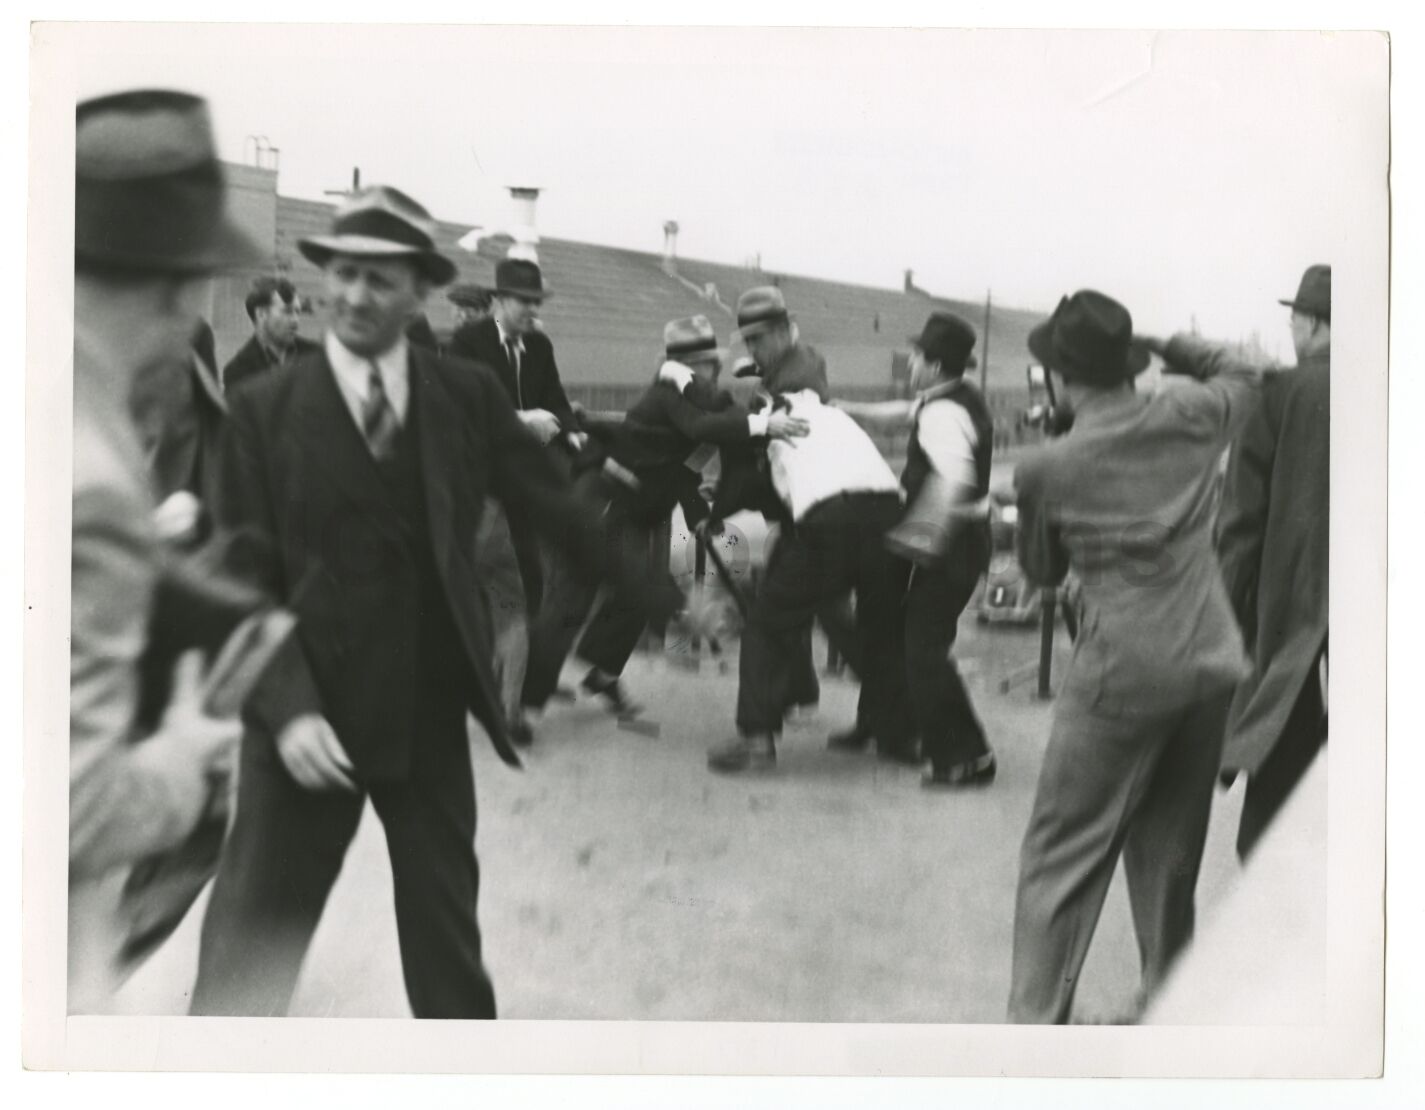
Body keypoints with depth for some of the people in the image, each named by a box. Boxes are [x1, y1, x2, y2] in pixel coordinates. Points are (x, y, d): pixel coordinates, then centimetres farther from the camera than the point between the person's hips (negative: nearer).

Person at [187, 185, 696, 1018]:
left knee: (447, 932, 14)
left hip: (429, 713, 2)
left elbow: (554, 506, 8)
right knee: (251, 941, 0)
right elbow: (244, 579, -6)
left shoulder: (468, 396, 2)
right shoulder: (266, 410, -3)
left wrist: (654, 596, 9)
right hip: (306, 713, -2)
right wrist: (287, 708, -17)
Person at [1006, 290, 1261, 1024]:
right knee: (1170, 854, 17)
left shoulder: (1045, 470, -6)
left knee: (1062, 858, 4)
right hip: (1210, 666, 4)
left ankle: (1036, 1023, 3)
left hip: (1119, 675, -4)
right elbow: (1241, 376, 24)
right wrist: (1167, 344, 20)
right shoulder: (1187, 419, 1)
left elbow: (1041, 572, 10)